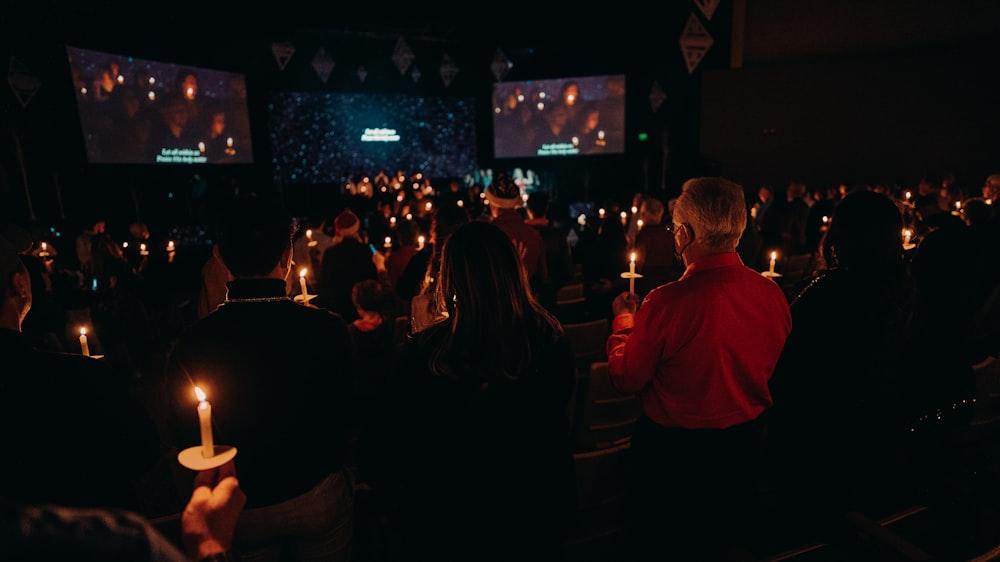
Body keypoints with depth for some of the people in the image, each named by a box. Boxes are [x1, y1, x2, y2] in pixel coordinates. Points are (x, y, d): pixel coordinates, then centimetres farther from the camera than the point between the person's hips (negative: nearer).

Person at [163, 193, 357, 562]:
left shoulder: (192, 341, -21)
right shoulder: (328, 328, -26)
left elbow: (182, 439, -6)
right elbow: (349, 412, -10)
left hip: (241, 507, 2)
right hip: (318, 494, -1)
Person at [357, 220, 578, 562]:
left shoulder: (423, 352, -28)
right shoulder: (551, 339, -16)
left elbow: (387, 440, -15)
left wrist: (378, 482, 5)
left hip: (459, 520, -2)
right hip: (541, 508, 3)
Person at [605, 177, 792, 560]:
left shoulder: (666, 302, -31)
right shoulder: (772, 293, -13)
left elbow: (626, 378, -16)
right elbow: (772, 367, 4)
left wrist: (623, 320, -1)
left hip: (673, 448, -5)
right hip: (745, 443, 6)